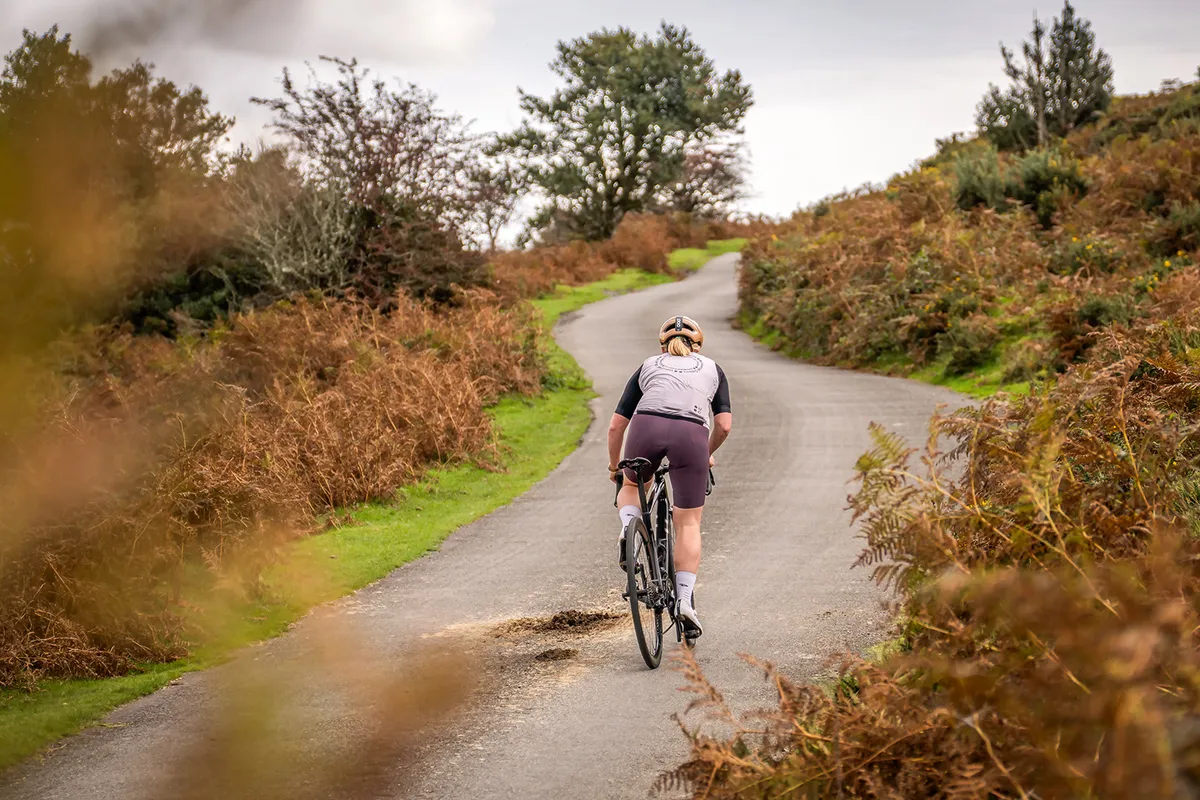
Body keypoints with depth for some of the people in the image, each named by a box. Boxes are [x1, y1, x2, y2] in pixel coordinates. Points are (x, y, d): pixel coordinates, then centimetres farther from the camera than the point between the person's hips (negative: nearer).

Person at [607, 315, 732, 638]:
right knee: (688, 524, 11)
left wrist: (614, 466, 40)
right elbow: (724, 425, 19)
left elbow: (616, 426, 25)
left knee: (632, 485, 32)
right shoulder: (711, 369, 29)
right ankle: (685, 600, 2)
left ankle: (627, 529, 4)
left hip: (646, 429, 1)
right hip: (691, 434, 0)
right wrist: (707, 453, 38)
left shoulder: (647, 366, 29)